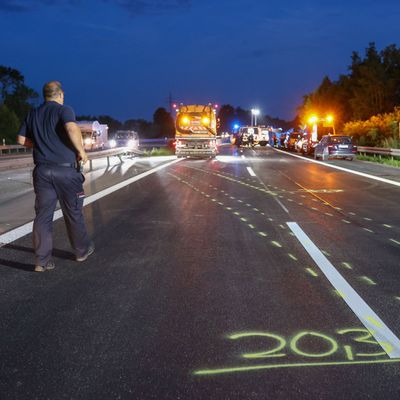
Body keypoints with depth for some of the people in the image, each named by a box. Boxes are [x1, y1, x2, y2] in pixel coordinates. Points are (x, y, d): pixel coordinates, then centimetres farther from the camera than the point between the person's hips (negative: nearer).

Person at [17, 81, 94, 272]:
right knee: (73, 213, 11)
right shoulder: (64, 110, -6)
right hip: (65, 170, -4)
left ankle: (41, 261, 3)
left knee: (43, 215, 4)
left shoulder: (33, 114, 11)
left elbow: (21, 139, 14)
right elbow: (72, 129, -26)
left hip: (42, 170, 4)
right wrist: (81, 151, -14)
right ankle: (82, 250, 26)